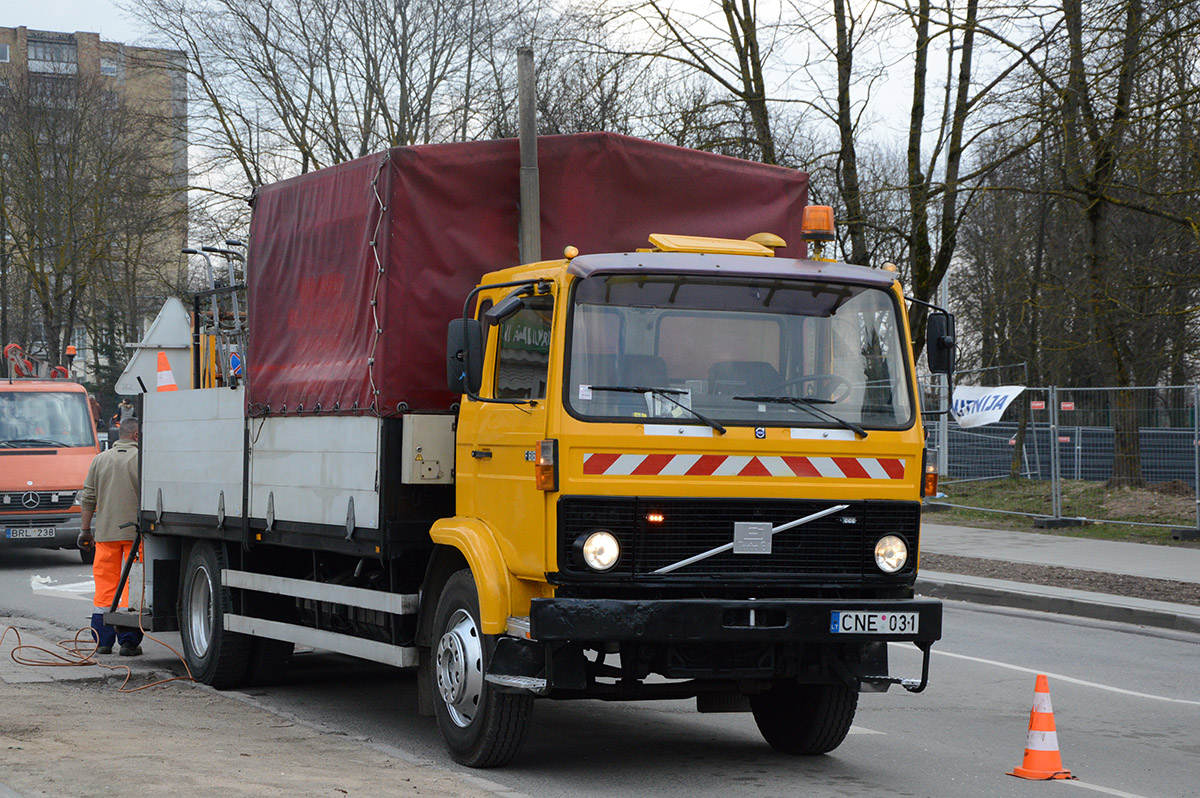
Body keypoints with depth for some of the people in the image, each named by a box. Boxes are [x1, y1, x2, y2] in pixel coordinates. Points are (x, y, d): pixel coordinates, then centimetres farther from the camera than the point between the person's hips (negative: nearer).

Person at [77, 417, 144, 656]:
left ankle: (102, 641, 9)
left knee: (105, 585, 8)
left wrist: (85, 529, 15)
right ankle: (129, 641, -4)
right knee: (132, 584, -1)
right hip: (135, 531, -4)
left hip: (105, 532, 4)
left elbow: (88, 497, 11)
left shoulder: (100, 459, 11)